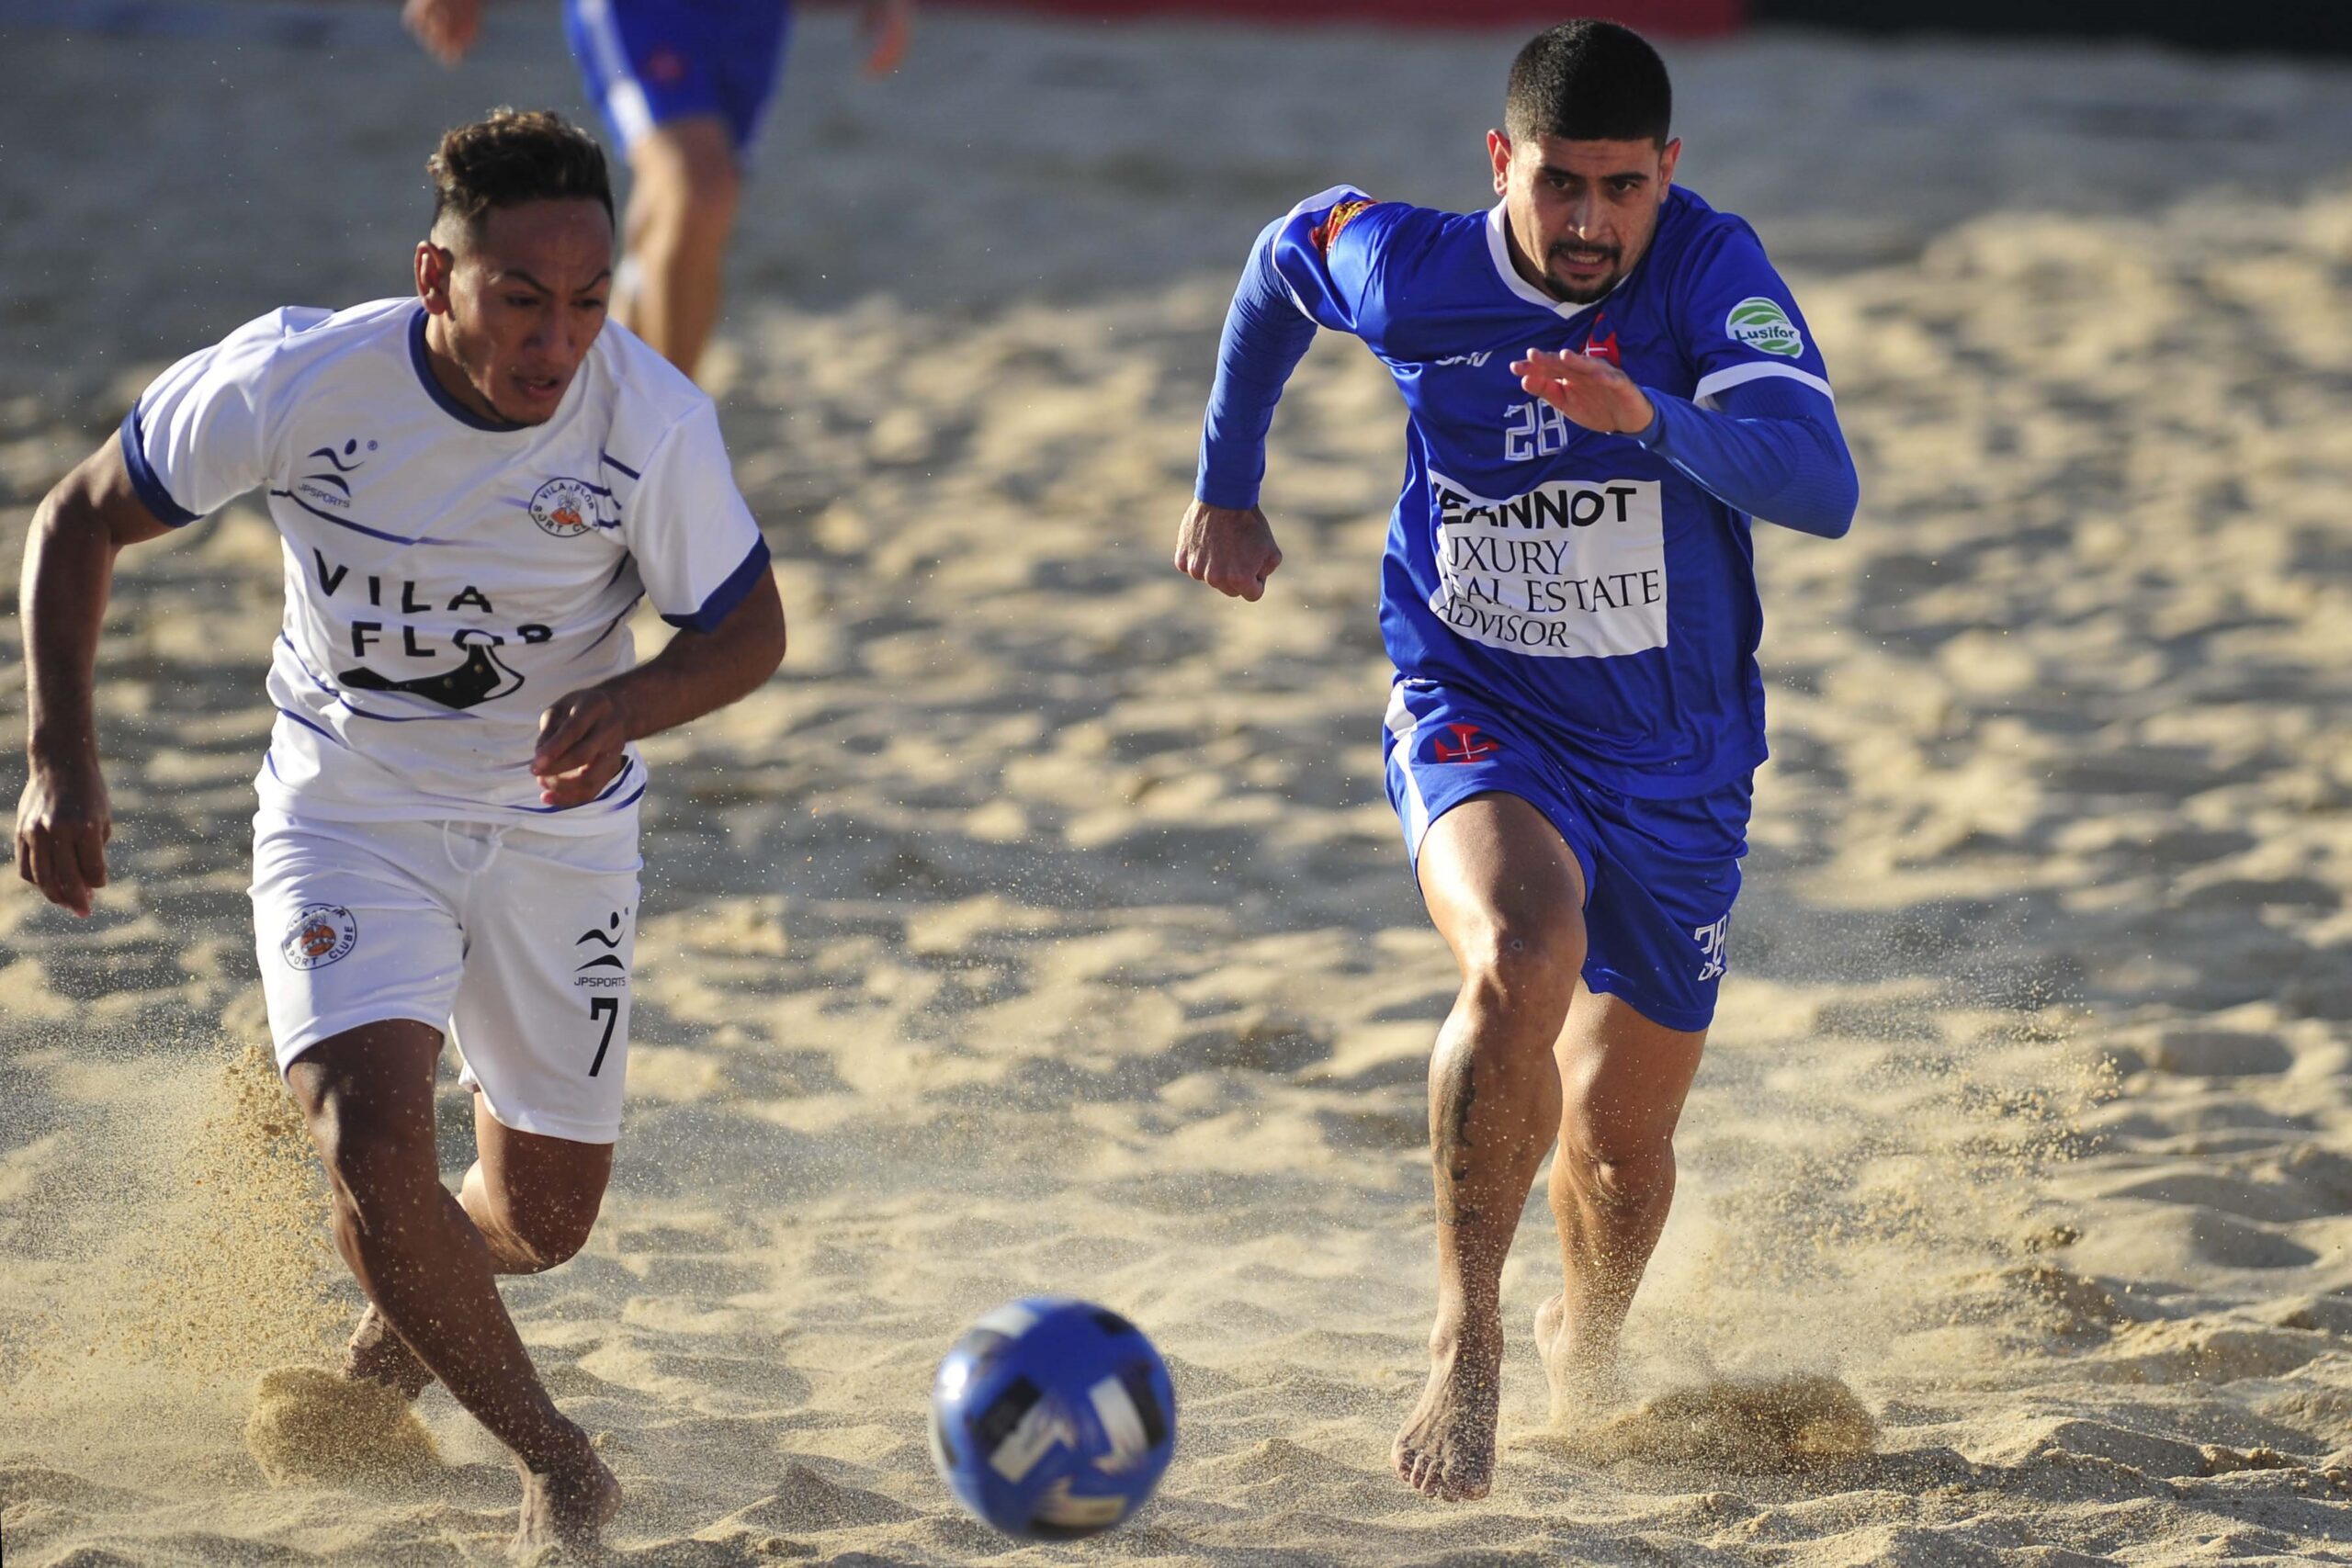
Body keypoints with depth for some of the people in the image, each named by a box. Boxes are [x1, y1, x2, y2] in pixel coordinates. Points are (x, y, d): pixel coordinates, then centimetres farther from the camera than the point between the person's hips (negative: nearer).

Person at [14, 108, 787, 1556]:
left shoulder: (653, 420, -24)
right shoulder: (294, 381, -25)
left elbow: (750, 631, -10)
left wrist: (630, 704, -32)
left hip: (559, 820, 2)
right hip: (350, 807, -1)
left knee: (544, 1220, 11)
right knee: (374, 1148, -23)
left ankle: (399, 1334, 49)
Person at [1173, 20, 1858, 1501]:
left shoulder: (1711, 267, -18)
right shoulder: (1410, 274, -13)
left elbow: (1823, 487, -31)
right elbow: (1284, 256, 12)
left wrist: (1650, 419, -47)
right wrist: (1228, 486, 19)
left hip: (1678, 761, 1)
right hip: (1478, 721, -1)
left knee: (1623, 1140, 13)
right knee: (1522, 963, -35)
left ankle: (1585, 1346, 48)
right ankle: (1467, 1338, -22)